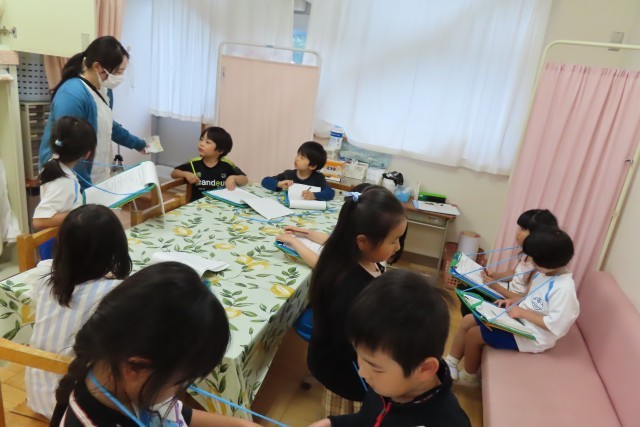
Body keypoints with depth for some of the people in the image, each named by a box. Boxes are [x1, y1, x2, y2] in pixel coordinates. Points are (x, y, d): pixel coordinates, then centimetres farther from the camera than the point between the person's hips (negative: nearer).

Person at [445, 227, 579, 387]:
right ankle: (449, 364, 16)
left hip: (532, 335, -10)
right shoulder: (546, 272, 1)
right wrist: (514, 301, 0)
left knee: (473, 334, -8)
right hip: (519, 318, 10)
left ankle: (469, 377, 18)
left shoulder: (564, 289, -28)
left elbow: (555, 326, -28)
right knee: (467, 321, 5)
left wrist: (523, 312, -22)